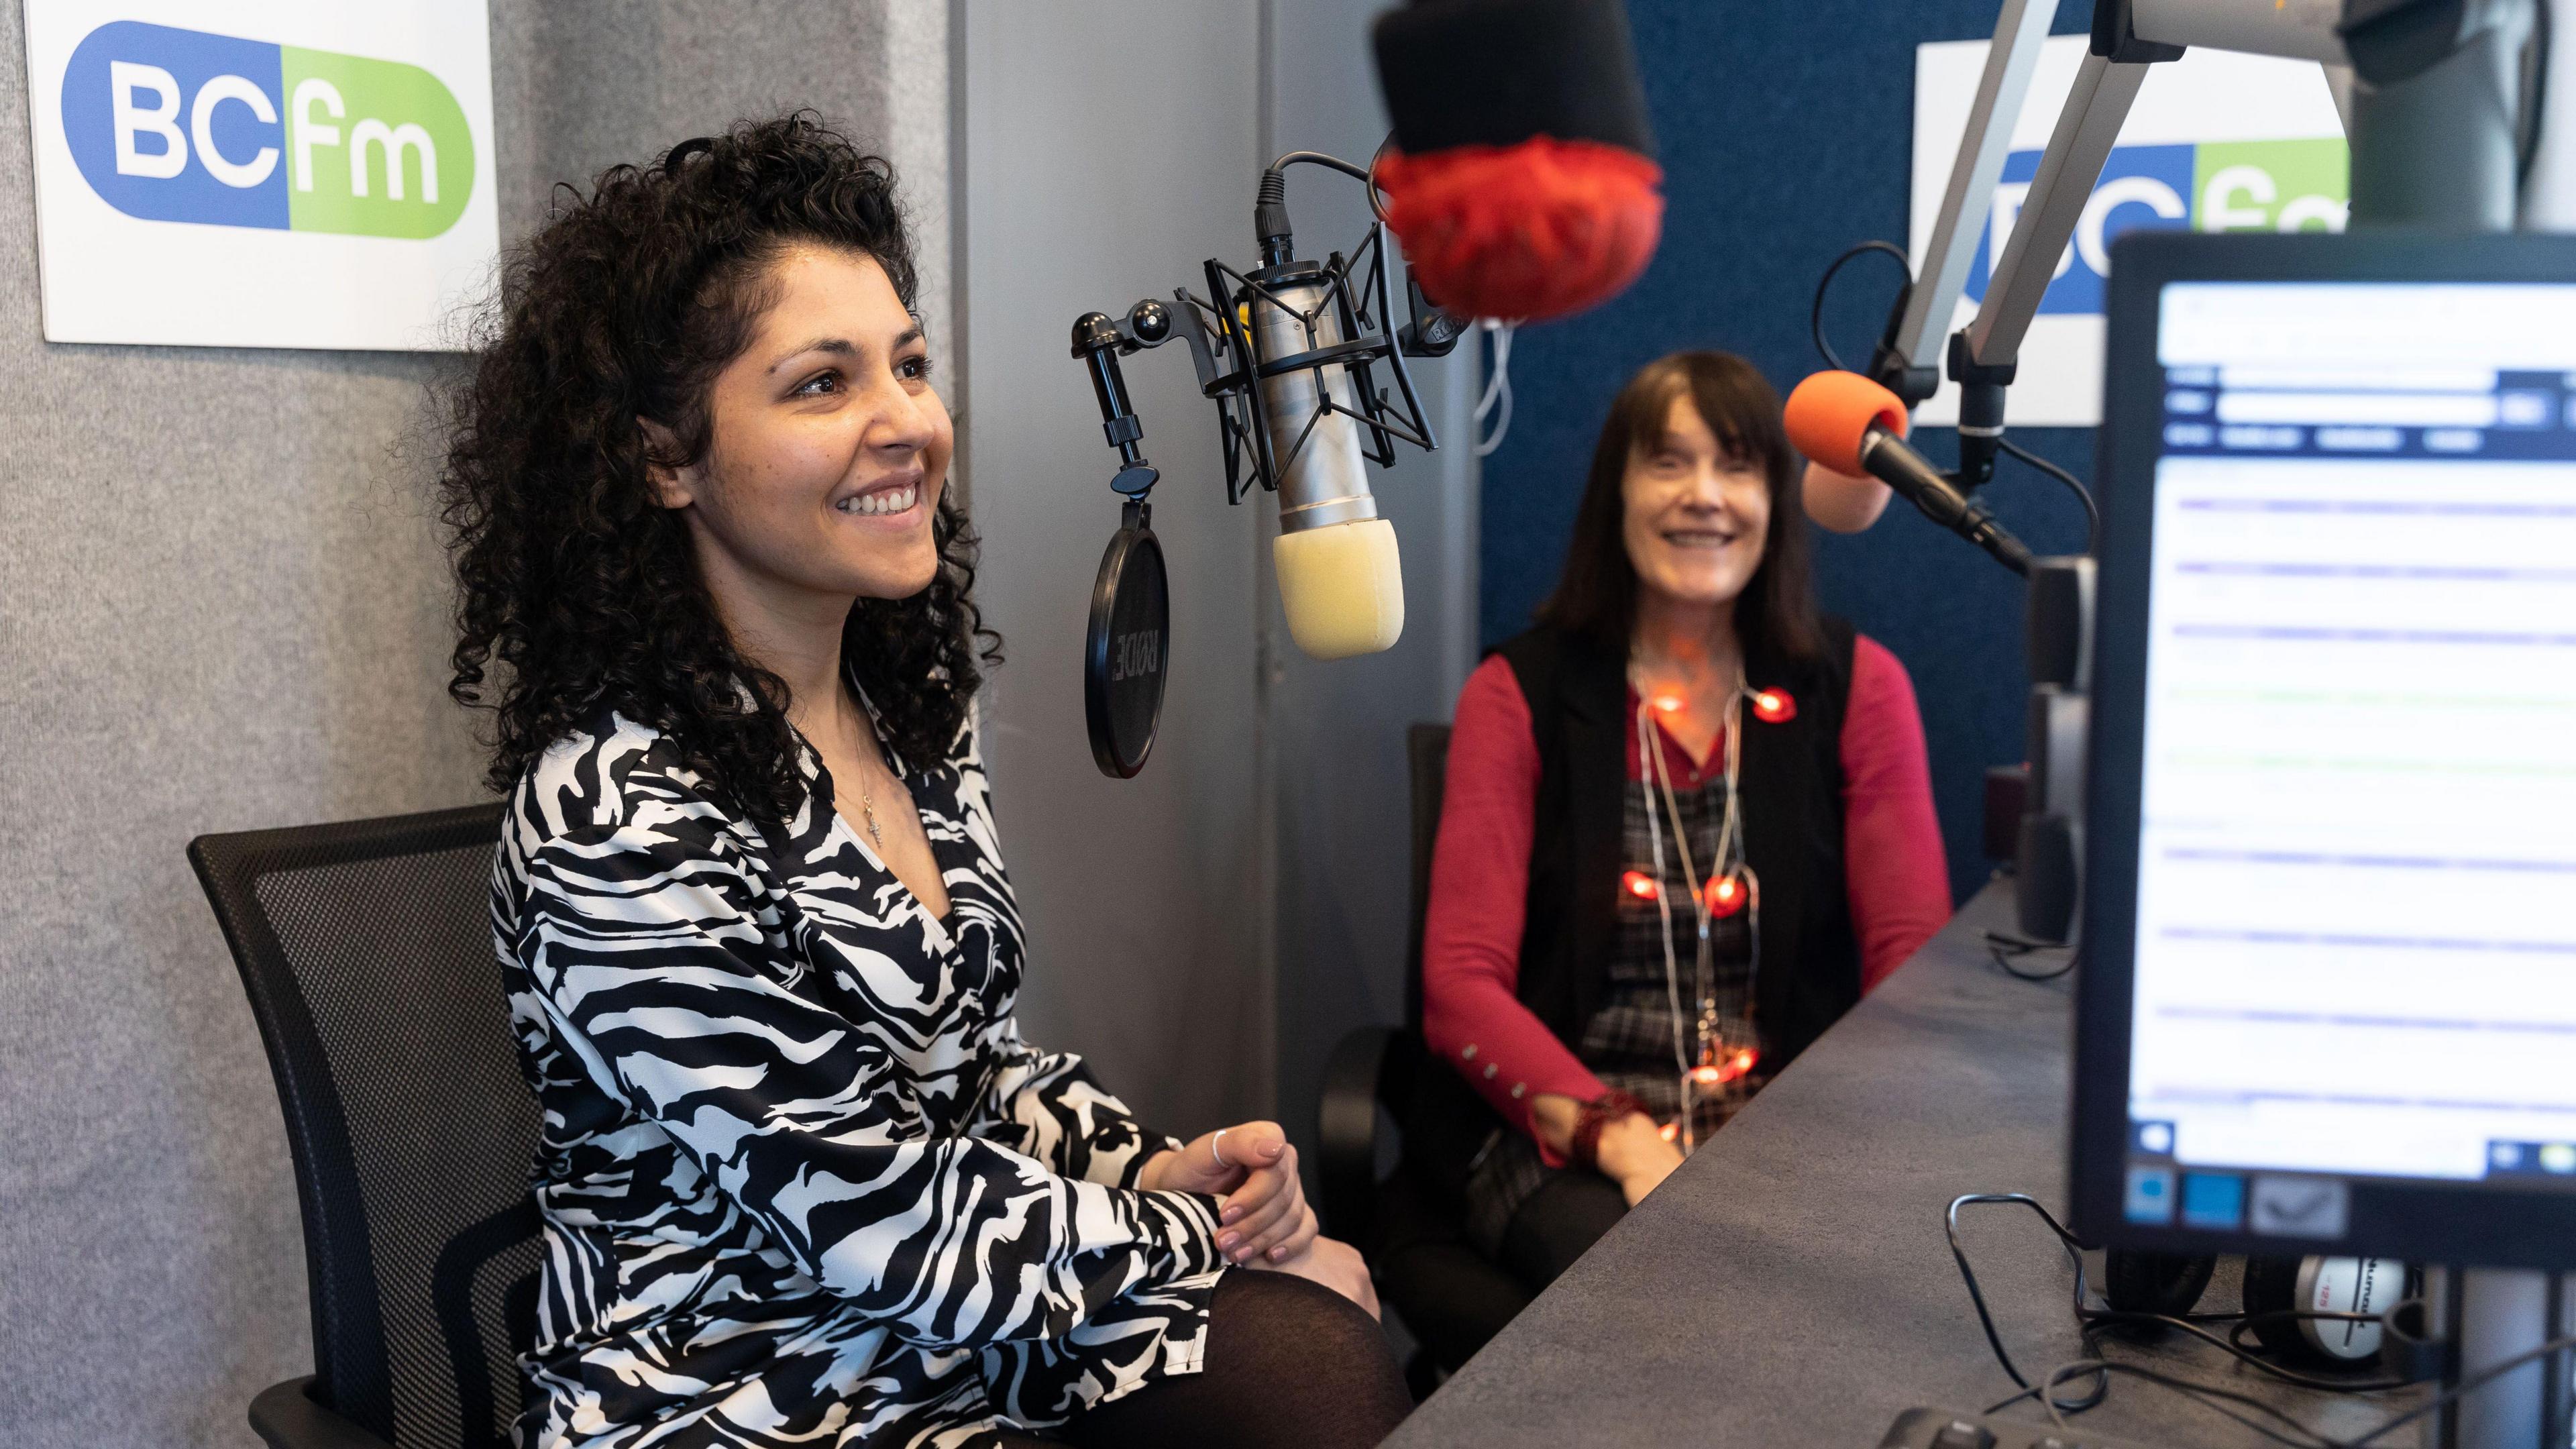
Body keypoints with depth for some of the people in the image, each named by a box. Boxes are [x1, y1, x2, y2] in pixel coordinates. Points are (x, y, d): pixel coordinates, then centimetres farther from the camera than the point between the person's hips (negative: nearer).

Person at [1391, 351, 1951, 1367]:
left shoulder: (1856, 689, 8)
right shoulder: (1521, 696, 4)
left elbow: (1915, 968, 3)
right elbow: (1462, 988, -3)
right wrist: (1616, 1136, -19)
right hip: (1559, 1133, -1)